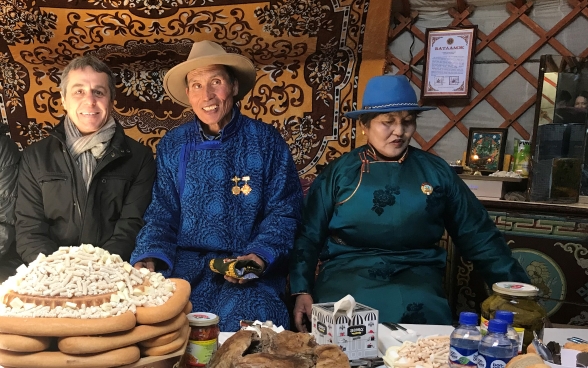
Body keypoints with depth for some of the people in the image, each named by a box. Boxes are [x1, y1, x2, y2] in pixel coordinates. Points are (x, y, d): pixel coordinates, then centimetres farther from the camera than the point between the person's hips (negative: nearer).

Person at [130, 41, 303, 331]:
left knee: (244, 319, -30)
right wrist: (149, 259, -11)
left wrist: (258, 257, -16)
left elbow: (284, 211, 0)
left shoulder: (266, 141, 1)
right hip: (185, 267, 3)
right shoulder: (172, 146, 9)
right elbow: (162, 215, 9)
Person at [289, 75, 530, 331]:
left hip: (416, 272, 1)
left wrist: (517, 289, 8)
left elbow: (478, 236, 12)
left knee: (419, 311, -32)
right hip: (347, 268, 0)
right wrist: (302, 290, -5)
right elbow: (308, 236, 8)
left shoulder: (436, 171, 10)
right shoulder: (340, 172, 7)